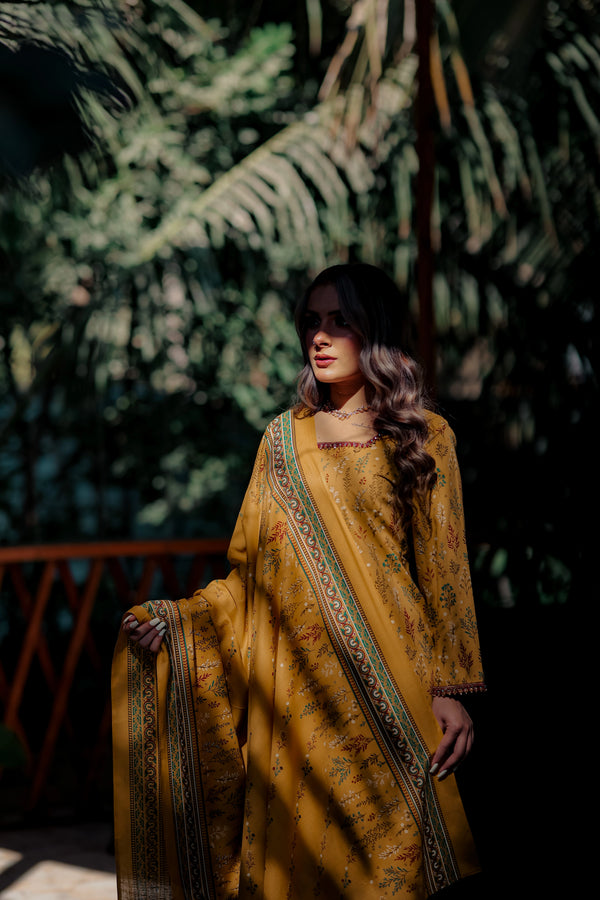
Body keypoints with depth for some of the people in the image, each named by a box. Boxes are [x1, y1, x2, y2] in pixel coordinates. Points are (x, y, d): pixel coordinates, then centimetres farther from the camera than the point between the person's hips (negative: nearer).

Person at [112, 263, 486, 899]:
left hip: (384, 684, -3)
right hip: (291, 682, 3)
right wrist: (174, 620, -2)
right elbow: (252, 572, 13)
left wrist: (450, 687, -7)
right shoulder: (283, 439, 14)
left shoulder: (422, 437, 4)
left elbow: (442, 569, 0)